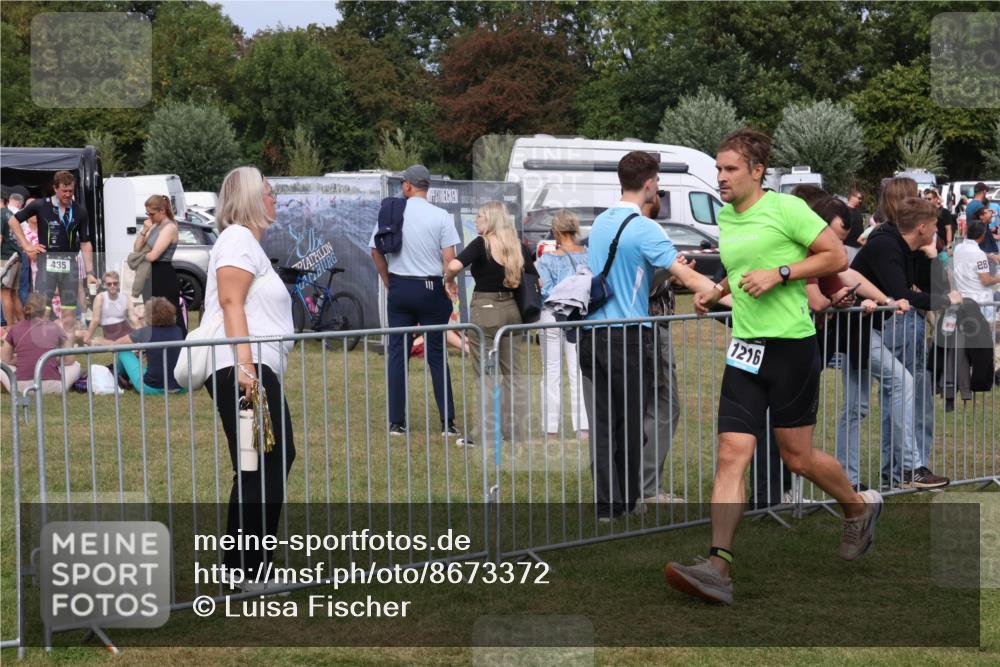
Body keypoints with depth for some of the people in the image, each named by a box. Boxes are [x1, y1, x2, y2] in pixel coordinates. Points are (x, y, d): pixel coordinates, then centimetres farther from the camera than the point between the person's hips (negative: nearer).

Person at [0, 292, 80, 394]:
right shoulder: (55, 328, 4)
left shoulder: (15, 329, 5)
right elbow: (69, 360, 12)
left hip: (21, 388, 0)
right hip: (52, 388, 0)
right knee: (75, 365, 27)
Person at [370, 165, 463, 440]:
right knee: (437, 355, 4)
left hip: (399, 287, 1)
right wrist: (450, 288, 4)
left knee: (397, 354, 7)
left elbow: (376, 252, 4)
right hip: (431, 288, -1)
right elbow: (449, 258, -9)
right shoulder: (440, 216, -6)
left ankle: (396, 422, 6)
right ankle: (447, 423, 3)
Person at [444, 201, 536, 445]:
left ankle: (486, 432, 4)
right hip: (512, 310, 5)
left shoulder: (482, 244, -12)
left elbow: (455, 265, -26)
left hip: (485, 309, -5)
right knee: (513, 372, 13)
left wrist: (449, 279, -7)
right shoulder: (519, 247, 5)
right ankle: (515, 430, 17)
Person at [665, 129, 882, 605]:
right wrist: (717, 292, 12)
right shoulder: (724, 217, 13)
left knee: (797, 457, 6)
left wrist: (779, 273, -16)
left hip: (790, 346, -6)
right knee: (731, 454, -6)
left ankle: (859, 507, 37)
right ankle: (718, 568, -12)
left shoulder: (786, 208, -9)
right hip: (744, 350, 6)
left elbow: (837, 257, -8)